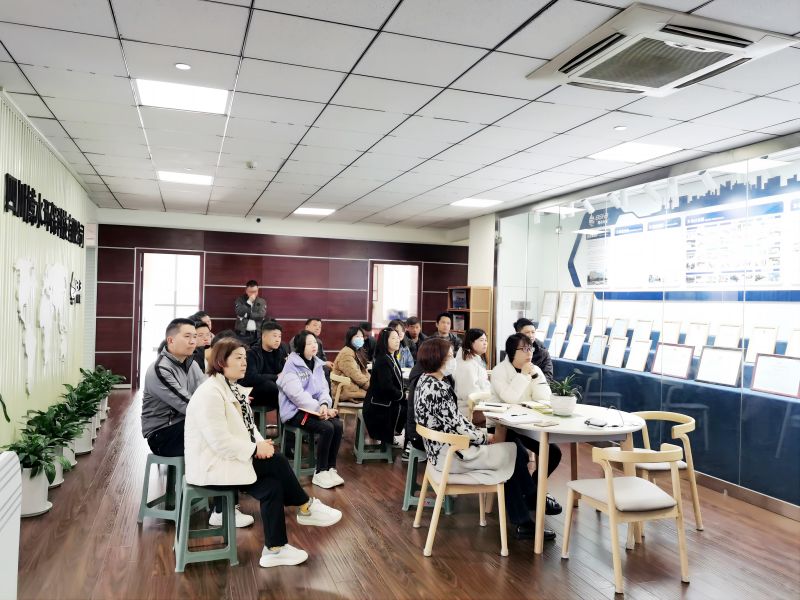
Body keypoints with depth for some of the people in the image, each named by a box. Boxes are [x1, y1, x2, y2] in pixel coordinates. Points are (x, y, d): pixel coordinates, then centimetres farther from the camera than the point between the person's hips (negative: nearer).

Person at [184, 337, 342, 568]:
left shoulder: (234, 388, 9)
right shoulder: (210, 393, -21)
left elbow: (247, 425, 12)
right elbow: (220, 441, -27)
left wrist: (260, 443, -8)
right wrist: (256, 448, -19)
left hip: (230, 457, 9)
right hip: (212, 465, -9)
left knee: (272, 485, -9)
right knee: (277, 463, -16)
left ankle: (275, 549, 0)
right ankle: (307, 508, 4)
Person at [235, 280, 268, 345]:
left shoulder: (262, 301, 8)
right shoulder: (240, 299, 7)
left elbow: (261, 315, -6)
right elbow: (240, 312, -9)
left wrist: (246, 315, -7)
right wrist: (249, 302, -9)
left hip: (257, 334, 1)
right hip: (242, 334, -1)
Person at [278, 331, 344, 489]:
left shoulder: (317, 364, 11)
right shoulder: (291, 366, -11)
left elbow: (323, 388, 6)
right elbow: (297, 394, -20)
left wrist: (324, 405, -16)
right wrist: (319, 409, -23)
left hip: (315, 408, 7)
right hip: (295, 411, -7)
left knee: (338, 425, -18)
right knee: (327, 428, -26)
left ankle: (331, 468, -5)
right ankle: (320, 473, -12)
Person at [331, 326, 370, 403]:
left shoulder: (358, 352, 19)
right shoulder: (346, 354, -11)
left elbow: (364, 372, 14)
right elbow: (356, 376, -18)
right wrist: (371, 386, -13)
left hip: (355, 386, 9)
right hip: (346, 391, -9)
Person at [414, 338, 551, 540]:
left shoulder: (425, 381, 7)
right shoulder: (440, 389, -25)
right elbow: (457, 428, -22)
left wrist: (480, 433, 5)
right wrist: (484, 437, -6)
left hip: (440, 449, 10)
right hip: (450, 455, -10)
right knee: (515, 453, 1)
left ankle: (522, 523, 14)